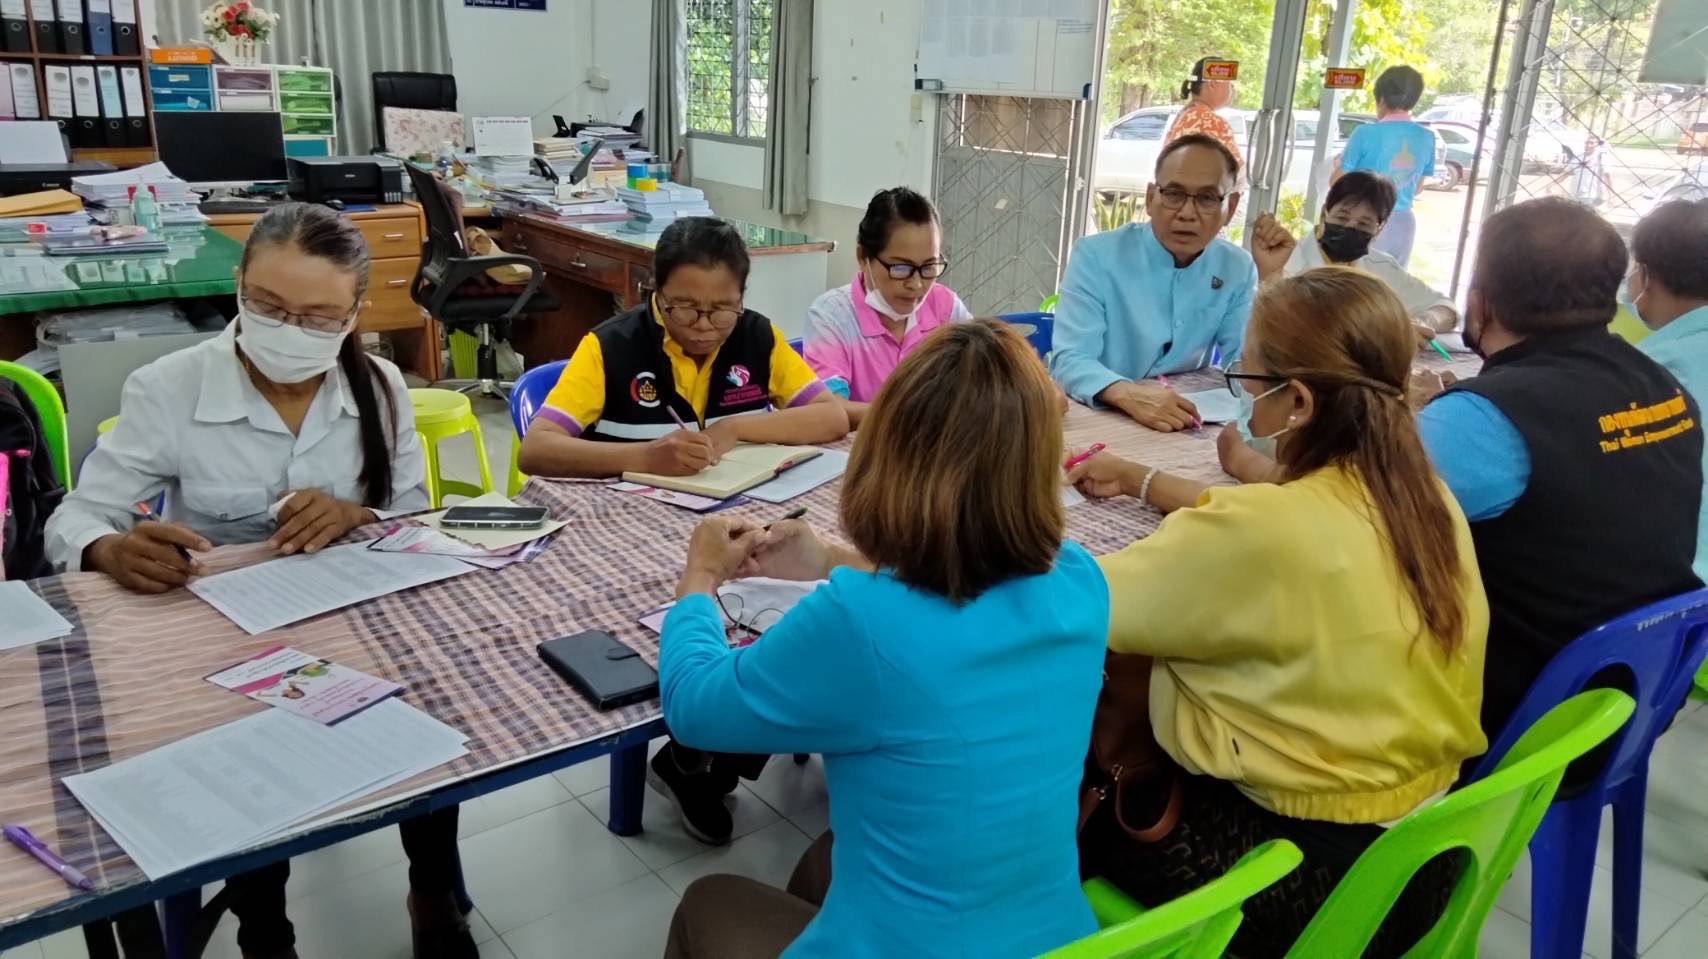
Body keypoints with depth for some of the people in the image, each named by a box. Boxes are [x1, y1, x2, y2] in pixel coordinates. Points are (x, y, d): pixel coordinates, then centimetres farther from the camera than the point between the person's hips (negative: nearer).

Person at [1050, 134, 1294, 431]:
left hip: (1184, 424, 3)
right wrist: (1129, 394, -38)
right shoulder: (1096, 256, -9)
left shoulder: (1237, 269, 3)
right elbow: (1070, 360, -20)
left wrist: (1269, 277, -9)